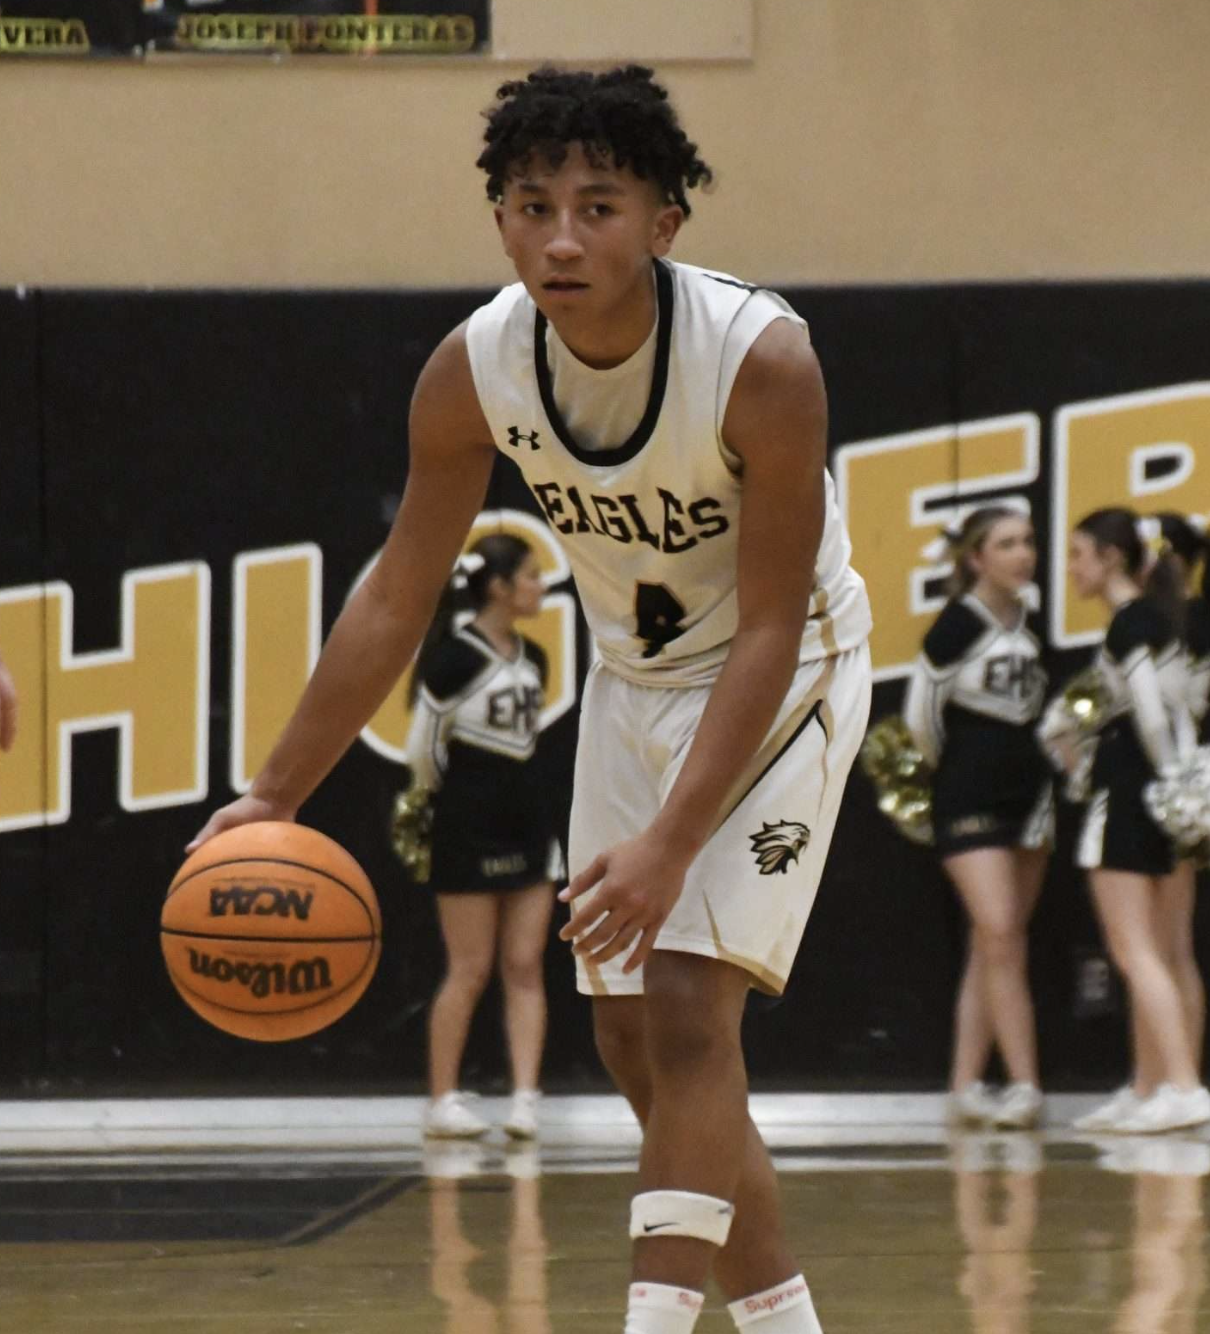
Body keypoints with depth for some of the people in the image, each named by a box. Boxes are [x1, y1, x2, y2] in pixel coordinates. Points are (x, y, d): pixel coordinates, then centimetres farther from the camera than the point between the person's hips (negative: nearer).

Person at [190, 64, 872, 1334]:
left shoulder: (761, 360, -32)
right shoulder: (473, 370, -18)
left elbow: (768, 630, -27)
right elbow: (397, 598, -6)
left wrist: (672, 844, -33)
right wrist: (274, 796, -8)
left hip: (780, 676, -6)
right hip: (633, 679, 6)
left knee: (688, 1005, -19)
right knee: (630, 1037, 8)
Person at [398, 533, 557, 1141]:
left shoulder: (532, 659, 9)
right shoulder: (455, 660, -14)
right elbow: (422, 747, -7)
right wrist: (448, 801, 6)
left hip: (524, 822, 7)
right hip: (467, 830, -7)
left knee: (525, 966, 1)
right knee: (470, 970, -2)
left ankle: (525, 1097, -2)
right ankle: (443, 1100, 8)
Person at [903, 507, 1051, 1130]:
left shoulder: (1027, 628, 10)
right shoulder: (959, 624, -11)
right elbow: (920, 711, -5)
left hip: (1027, 795, 7)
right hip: (969, 800, -7)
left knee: (995, 946, 6)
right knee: (998, 933, -15)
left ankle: (965, 1087, 10)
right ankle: (1025, 1085, -15)